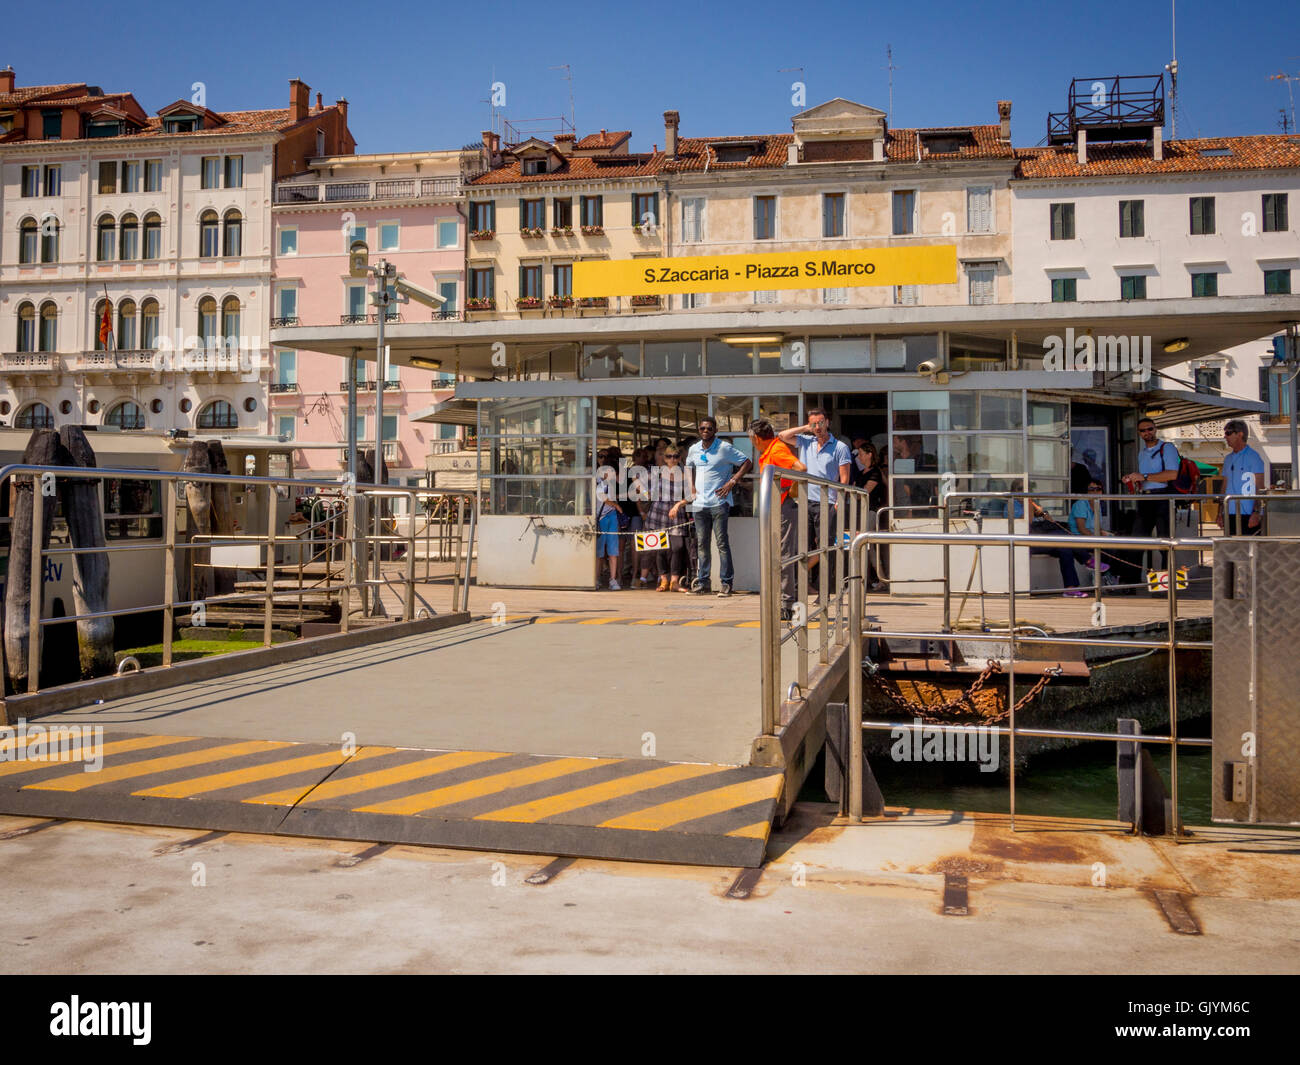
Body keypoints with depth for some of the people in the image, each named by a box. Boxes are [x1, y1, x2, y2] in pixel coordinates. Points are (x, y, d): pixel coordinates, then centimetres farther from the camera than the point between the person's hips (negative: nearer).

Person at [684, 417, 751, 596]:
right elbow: (689, 466, 31)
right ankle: (702, 582, 14)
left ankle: (726, 583, -4)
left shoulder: (724, 448, -4)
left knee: (722, 542, -7)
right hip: (699, 504, 5)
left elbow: (747, 463, -2)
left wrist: (732, 482, -10)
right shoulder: (694, 449, 11)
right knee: (702, 544, 8)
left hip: (719, 502, -5)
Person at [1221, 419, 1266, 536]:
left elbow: (1259, 487, -8)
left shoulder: (1253, 456, -3)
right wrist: (1221, 513, 13)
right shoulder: (1228, 458, 17)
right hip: (1230, 515, 6)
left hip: (1248, 515, -6)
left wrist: (1256, 513, -17)